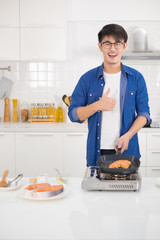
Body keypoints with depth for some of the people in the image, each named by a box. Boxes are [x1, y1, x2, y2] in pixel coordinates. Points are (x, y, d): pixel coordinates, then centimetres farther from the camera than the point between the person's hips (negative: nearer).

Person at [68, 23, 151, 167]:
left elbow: (144, 113, 3)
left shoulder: (136, 78, 4)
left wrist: (128, 135, -12)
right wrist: (98, 105, -15)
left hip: (127, 150, 0)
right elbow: (73, 114, 1)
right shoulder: (88, 79, 2)